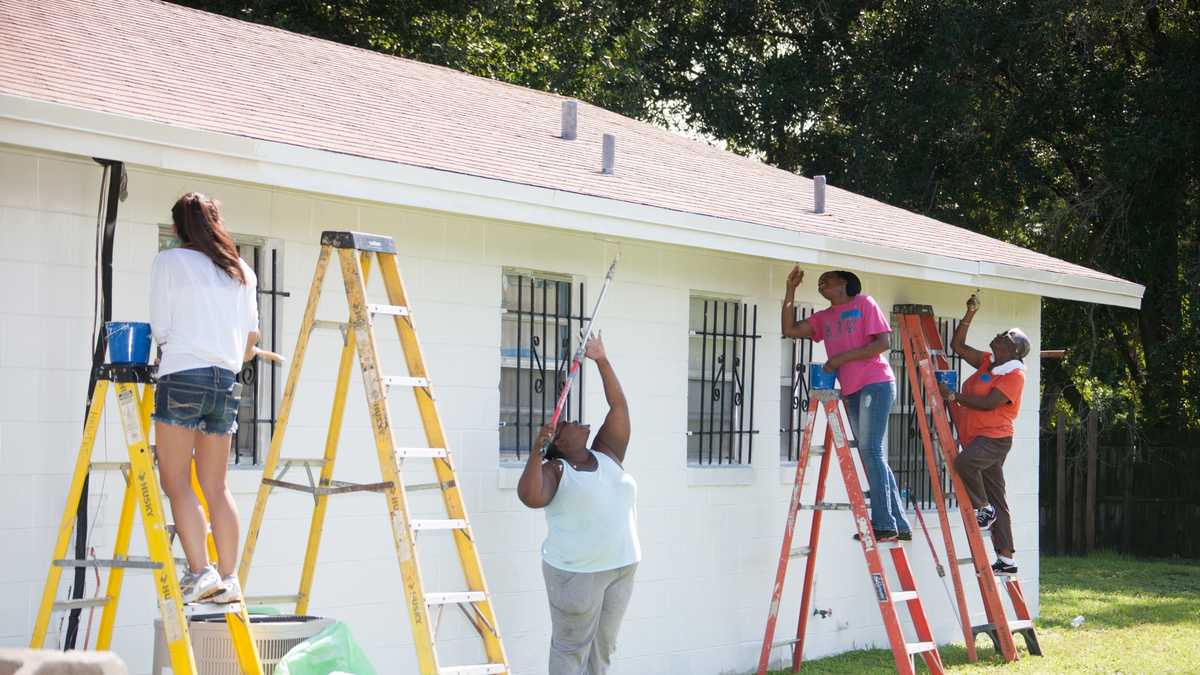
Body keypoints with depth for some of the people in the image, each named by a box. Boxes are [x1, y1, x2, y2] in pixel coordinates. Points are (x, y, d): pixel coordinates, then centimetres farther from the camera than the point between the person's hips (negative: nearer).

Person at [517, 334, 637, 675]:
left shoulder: (607, 457, 11)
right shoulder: (554, 471, -6)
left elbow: (619, 406, 10)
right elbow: (530, 497, -26)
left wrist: (602, 361, 7)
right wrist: (536, 451, -30)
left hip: (622, 568, 6)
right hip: (577, 573, -6)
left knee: (603, 645, 10)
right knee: (572, 647, -2)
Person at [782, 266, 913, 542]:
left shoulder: (864, 304, 0)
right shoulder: (824, 318, 18)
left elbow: (883, 342, -9)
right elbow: (790, 329, 12)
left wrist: (843, 357, -12)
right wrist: (791, 290, 8)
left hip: (876, 384, -7)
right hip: (851, 392, 7)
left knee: (871, 451, -15)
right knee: (874, 458, 6)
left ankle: (883, 523, -17)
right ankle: (900, 525, 8)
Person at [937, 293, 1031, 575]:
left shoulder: (1015, 374, -11)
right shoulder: (987, 362, 14)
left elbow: (988, 403, -20)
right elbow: (958, 345, 17)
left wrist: (953, 396, -16)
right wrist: (969, 315, 8)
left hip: (994, 438, -8)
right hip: (975, 438, 8)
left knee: (964, 462, -37)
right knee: (997, 502, 9)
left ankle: (983, 509, -15)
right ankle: (1006, 558, 11)